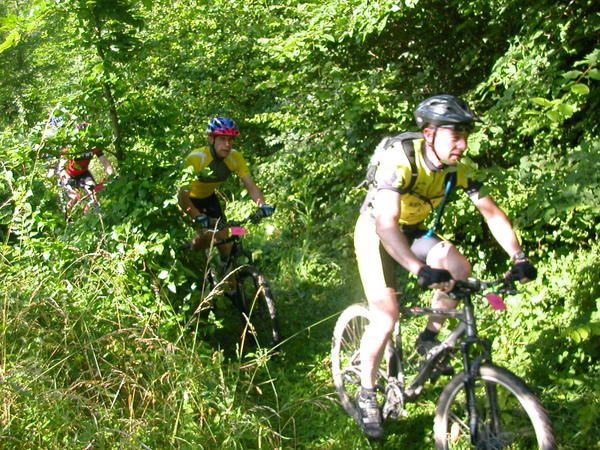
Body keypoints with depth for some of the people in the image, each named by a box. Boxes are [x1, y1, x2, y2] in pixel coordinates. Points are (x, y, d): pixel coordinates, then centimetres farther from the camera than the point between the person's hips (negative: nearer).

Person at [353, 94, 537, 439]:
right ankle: (367, 395, 0)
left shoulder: (456, 168, -16)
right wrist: (421, 271, -55)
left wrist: (519, 258, -24)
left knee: (459, 269, -19)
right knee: (386, 315, -17)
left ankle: (429, 338, 5)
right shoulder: (401, 160, -34)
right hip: (375, 231, -5)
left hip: (412, 230, 5)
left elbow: (491, 212, -12)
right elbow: (386, 225, -44)